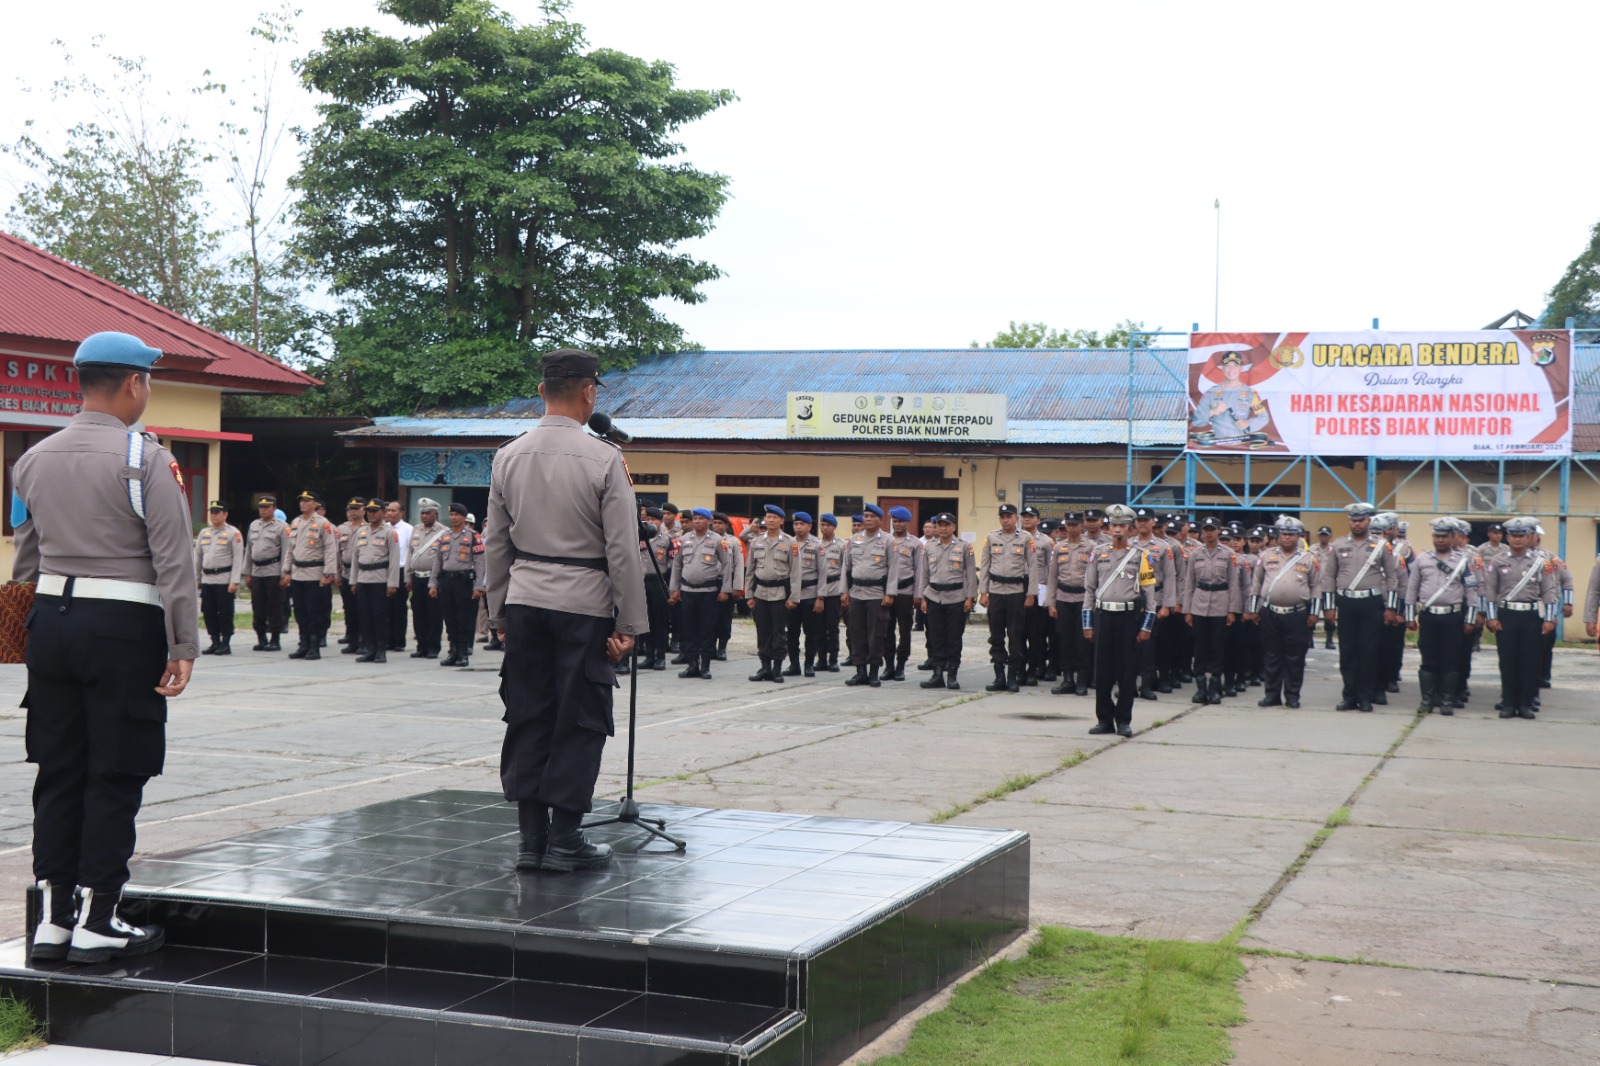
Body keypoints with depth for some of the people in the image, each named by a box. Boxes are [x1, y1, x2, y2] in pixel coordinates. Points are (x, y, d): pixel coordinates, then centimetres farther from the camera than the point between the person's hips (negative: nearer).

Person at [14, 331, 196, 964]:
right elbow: (174, 560, -13)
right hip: (123, 625, -6)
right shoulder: (145, 460, -9)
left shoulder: (34, 460, 10)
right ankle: (95, 921, 5)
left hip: (50, 620, 6)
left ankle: (52, 917, 15)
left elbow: (24, 560, 14)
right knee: (115, 775, 1)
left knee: (58, 770, 11)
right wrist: (184, 646, -10)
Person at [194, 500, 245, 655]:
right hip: (207, 579, 6)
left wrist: (234, 581, -15)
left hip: (224, 580, -6)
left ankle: (225, 644, 4)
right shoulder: (204, 533, 15)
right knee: (208, 612, 6)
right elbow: (198, 557, 19)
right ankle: (215, 643, 15)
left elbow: (238, 559, -8)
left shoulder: (233, 533, -3)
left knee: (225, 613, -3)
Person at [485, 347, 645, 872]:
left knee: (528, 719, 9)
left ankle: (531, 838, 12)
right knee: (579, 721, 3)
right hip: (583, 603, -5)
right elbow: (623, 549, -10)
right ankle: (564, 840, 5)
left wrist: (499, 612, 17)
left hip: (524, 599, 5)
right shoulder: (604, 459, -10)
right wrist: (630, 624, -5)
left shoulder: (508, 456, 5)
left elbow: (497, 544, 10)